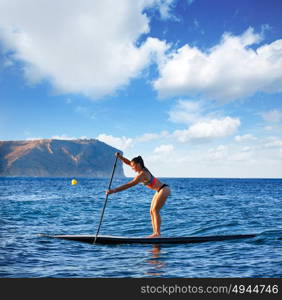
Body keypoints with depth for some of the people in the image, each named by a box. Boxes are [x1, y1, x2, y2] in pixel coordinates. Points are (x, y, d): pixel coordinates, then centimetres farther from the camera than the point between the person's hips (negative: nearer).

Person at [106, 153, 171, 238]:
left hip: (164, 189, -10)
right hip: (160, 191, 10)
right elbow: (128, 162, 9)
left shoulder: (142, 174, -26)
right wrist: (120, 157, -9)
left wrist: (115, 190, -37)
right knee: (152, 211, 5)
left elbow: (130, 184, -33)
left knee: (155, 210, -16)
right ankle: (155, 233, 2)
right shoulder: (142, 169, 1)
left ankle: (158, 233, -18)